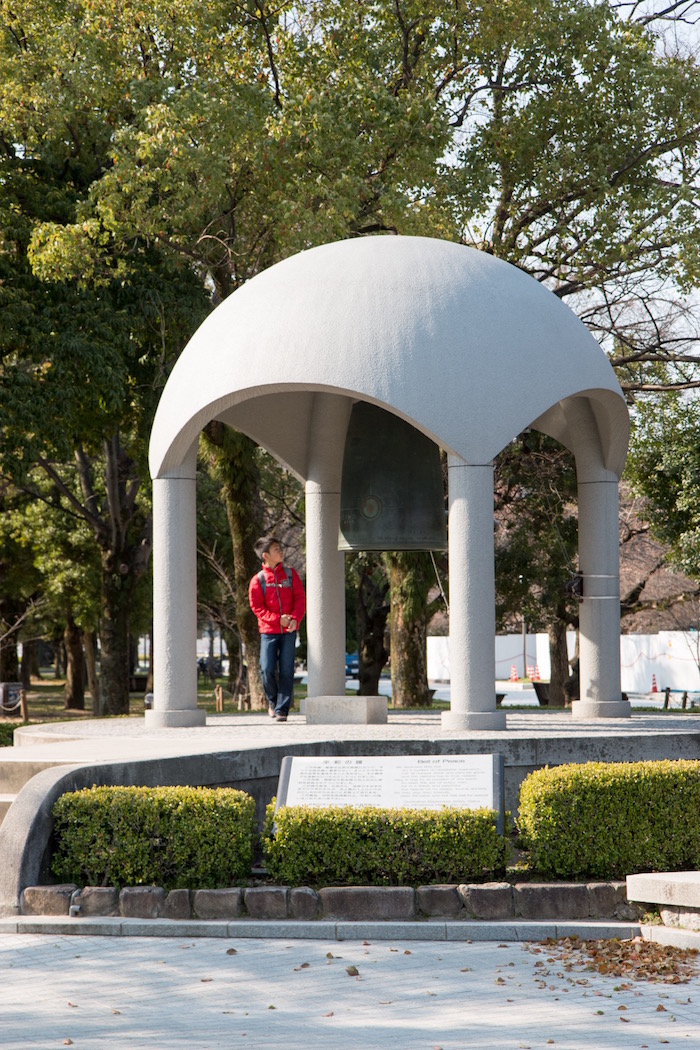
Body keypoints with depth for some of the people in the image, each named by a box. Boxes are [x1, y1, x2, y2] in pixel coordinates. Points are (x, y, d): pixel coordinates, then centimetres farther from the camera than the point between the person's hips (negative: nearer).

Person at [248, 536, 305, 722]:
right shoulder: (258, 580, 0)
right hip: (268, 631, -2)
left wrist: (295, 619, -12)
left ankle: (282, 709, 1)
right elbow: (257, 607, -3)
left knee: (286, 671, -4)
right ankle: (273, 701, 17)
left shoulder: (290, 574, 7)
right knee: (268, 669, -9)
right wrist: (278, 619, -14)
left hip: (289, 631, 2)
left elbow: (300, 598, 4)